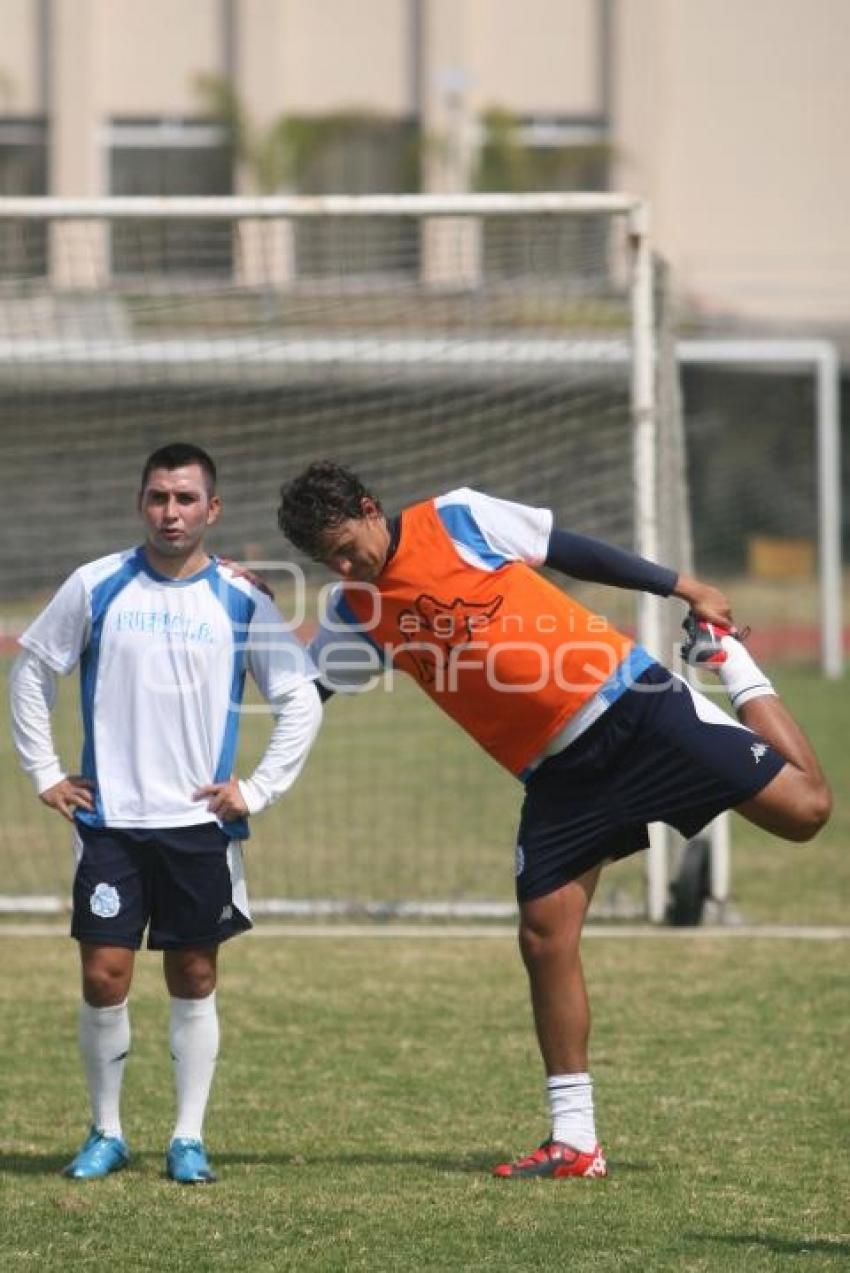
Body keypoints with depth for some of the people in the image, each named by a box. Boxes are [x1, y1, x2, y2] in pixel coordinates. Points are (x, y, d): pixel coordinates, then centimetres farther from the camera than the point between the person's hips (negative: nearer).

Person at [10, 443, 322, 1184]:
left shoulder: (241, 602, 0)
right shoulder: (98, 588, -1)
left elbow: (302, 703, 6)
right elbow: (32, 670, 10)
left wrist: (259, 791, 0)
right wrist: (45, 772, 5)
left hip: (201, 824, 0)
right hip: (110, 820, 0)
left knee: (194, 979, 5)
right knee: (104, 978, -4)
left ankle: (190, 1139, 12)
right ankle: (106, 1133, 10)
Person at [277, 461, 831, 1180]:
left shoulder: (458, 520, -7)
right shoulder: (356, 613, 5)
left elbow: (576, 553, 1)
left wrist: (683, 588, 4)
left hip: (627, 699, -4)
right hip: (557, 775, 4)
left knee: (803, 808, -9)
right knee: (545, 936, -5)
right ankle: (575, 1143, 3)